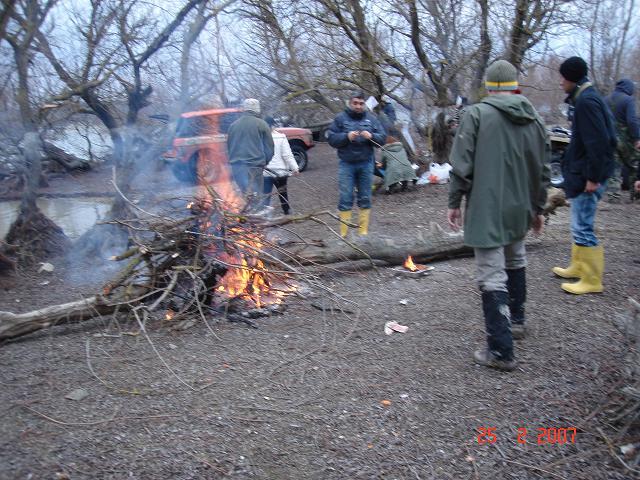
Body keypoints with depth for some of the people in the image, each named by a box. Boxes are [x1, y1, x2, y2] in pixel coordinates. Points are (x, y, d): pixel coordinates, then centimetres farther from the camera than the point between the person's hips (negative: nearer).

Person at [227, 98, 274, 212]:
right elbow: (269, 148, 0)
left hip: (236, 165, 5)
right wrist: (265, 162, 15)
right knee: (254, 198, -3)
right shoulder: (261, 124, -2)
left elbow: (229, 146, 19)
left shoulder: (234, 125, 12)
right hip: (254, 165, -4)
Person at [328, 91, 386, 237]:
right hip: (346, 164, -2)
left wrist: (371, 136, -15)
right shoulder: (340, 118, 3)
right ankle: (344, 232, 3)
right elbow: (332, 139, -1)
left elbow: (382, 137, 5)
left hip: (366, 164, 2)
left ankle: (363, 231, 16)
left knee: (365, 198, 7)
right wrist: (346, 136, -17)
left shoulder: (371, 119, 8)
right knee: (345, 198, -3)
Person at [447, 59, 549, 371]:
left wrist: (454, 202, -1)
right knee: (516, 262, 27)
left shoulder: (476, 114, -8)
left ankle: (500, 351, -3)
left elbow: (462, 165, -11)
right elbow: (542, 171, 12)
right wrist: (537, 208, 22)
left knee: (493, 277, -5)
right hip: (520, 211, 6)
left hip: (486, 211, -6)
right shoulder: (534, 119, 8)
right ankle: (516, 321, 42)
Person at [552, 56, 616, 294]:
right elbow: (606, 138, 20)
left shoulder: (586, 101, -17)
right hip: (583, 174, 11)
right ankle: (578, 267, 32)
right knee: (580, 224, 19)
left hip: (587, 176, -11)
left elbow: (598, 142, -23)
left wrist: (593, 177, -22)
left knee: (583, 228, -5)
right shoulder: (588, 98, 14)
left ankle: (592, 281, 2)